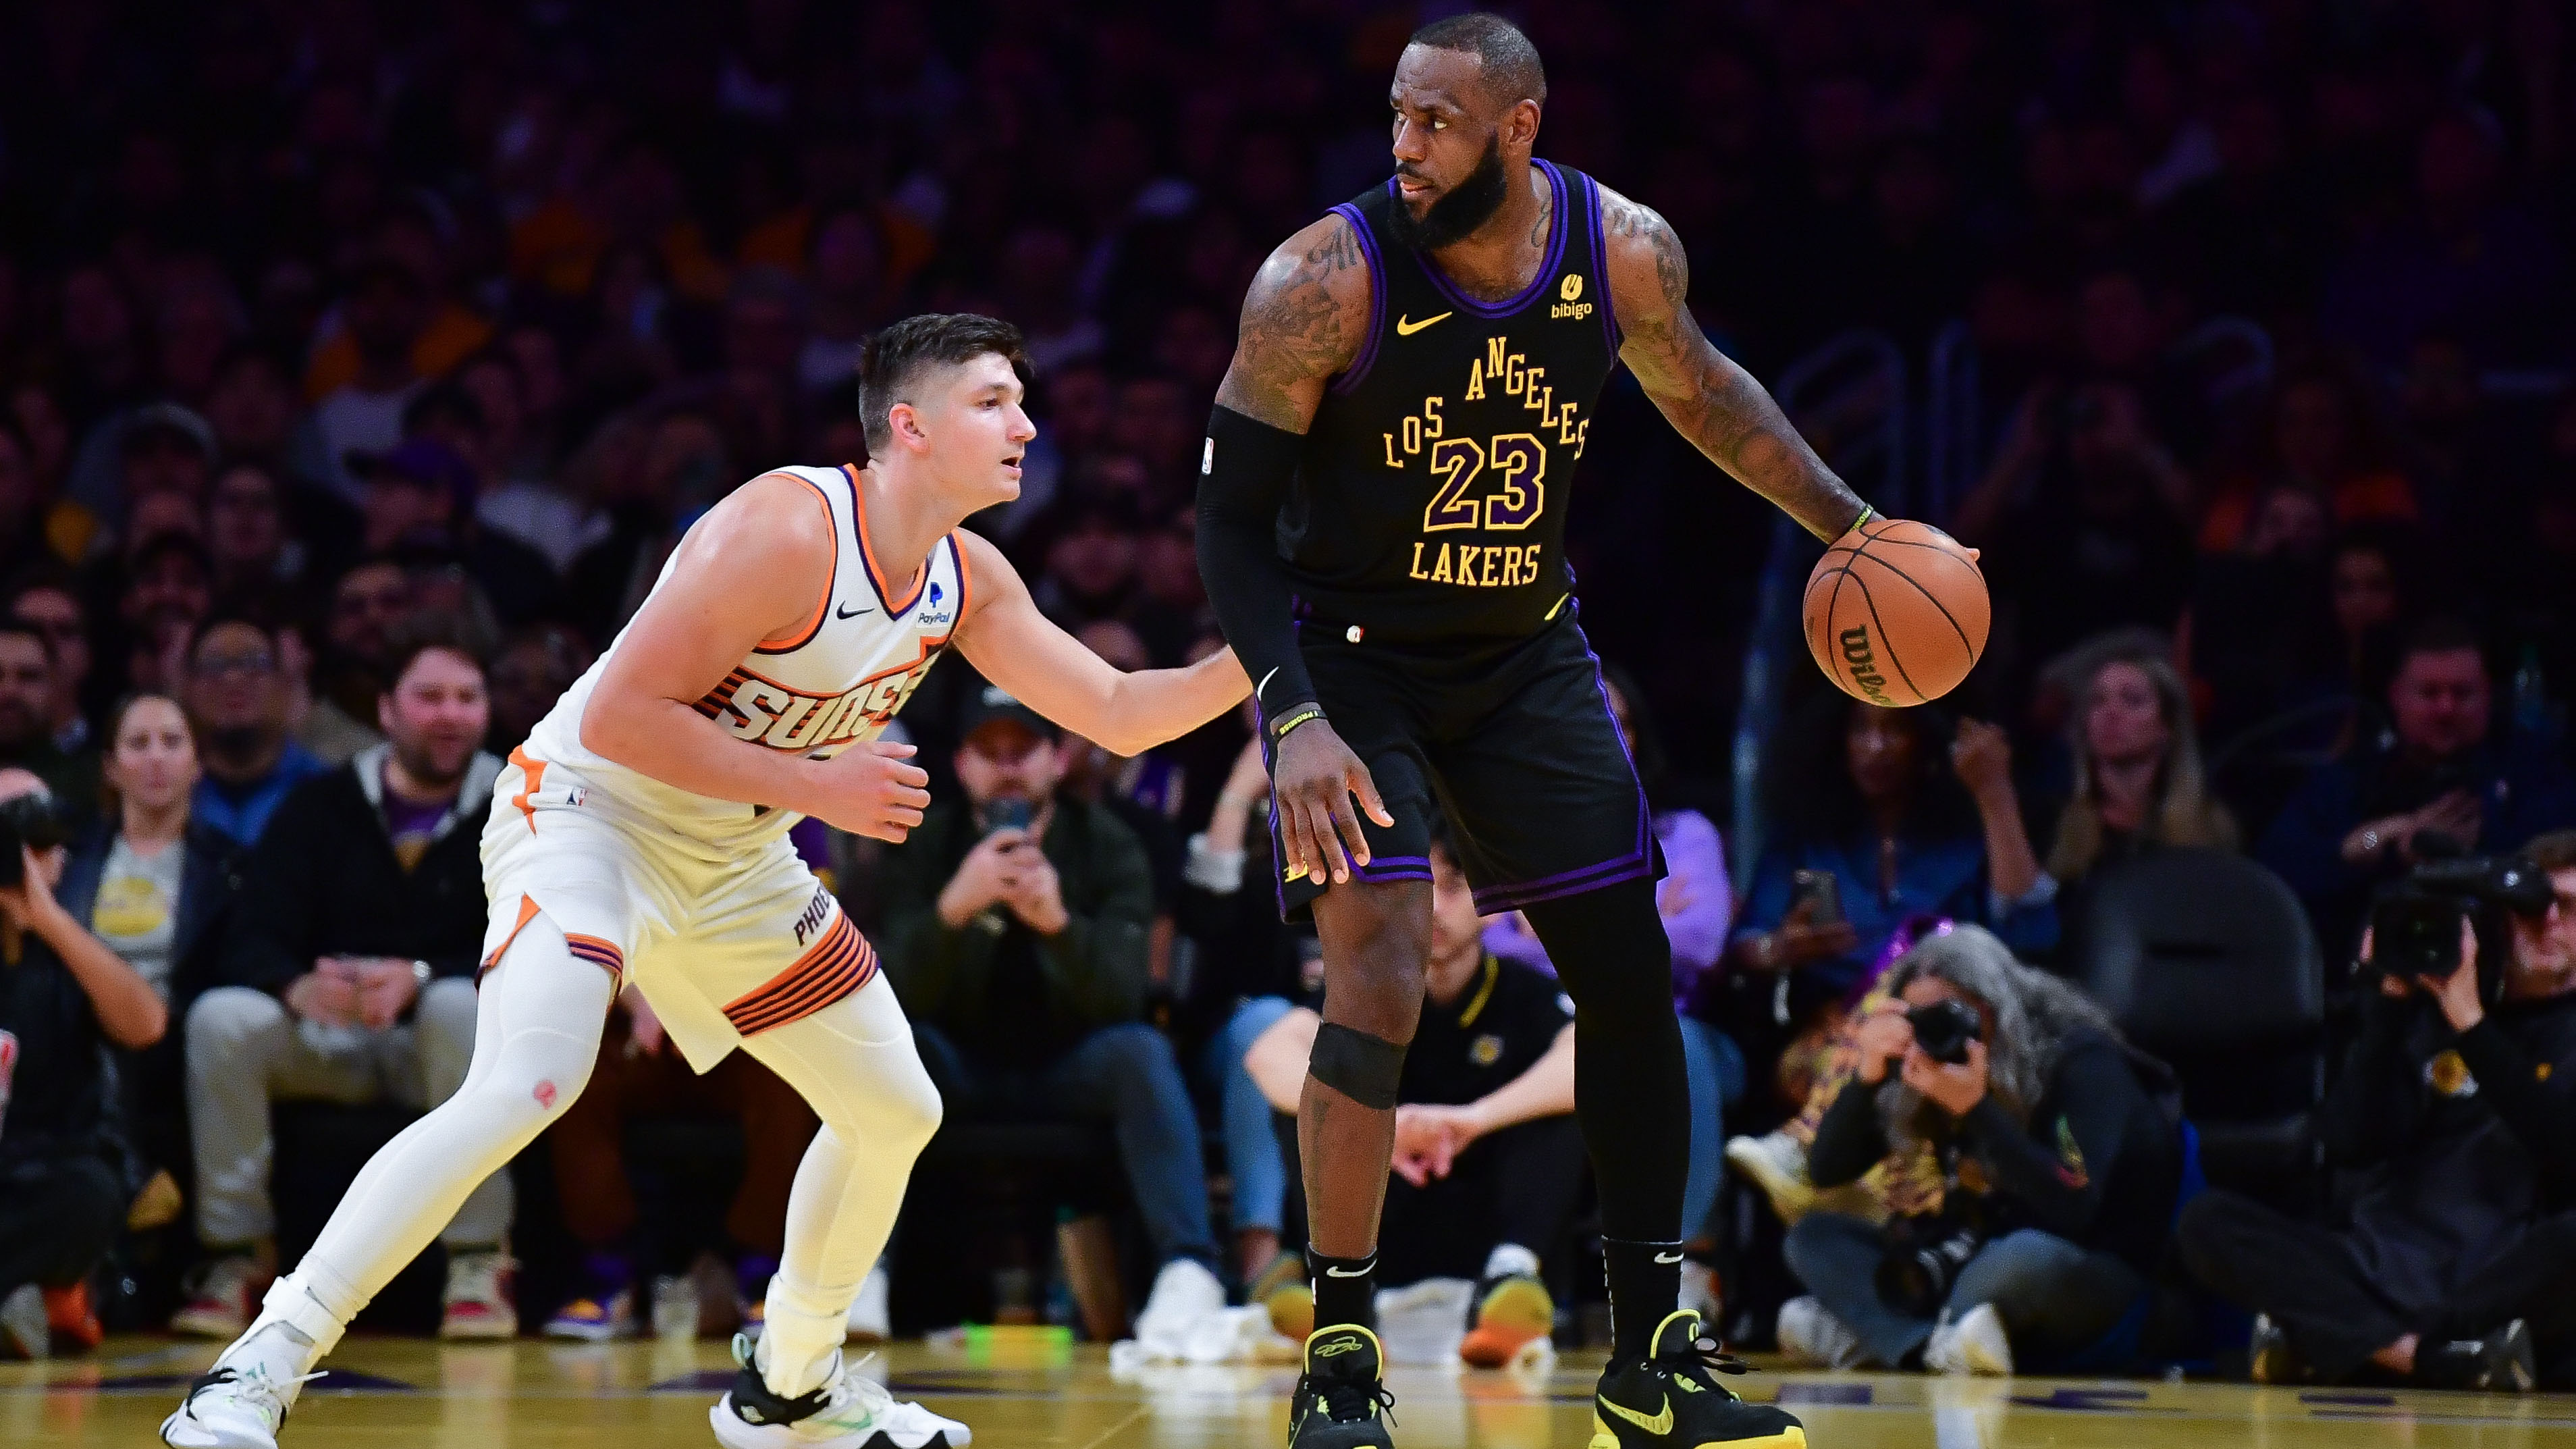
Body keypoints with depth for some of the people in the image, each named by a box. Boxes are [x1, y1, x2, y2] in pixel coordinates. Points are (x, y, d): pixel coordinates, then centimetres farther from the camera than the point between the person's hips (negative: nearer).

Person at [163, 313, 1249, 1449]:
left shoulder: (969, 583, 1)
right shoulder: (786, 531, -25)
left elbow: (1119, 714, 8)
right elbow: (619, 716, -26)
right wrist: (812, 785, -25)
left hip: (731, 861, 9)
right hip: (589, 812, -9)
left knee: (896, 1114, 12)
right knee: (526, 1087, -30)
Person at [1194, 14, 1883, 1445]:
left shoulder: (1626, 253, -13)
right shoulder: (1324, 281, -24)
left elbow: (1699, 390, 10)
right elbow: (1231, 514, -18)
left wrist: (1853, 527, 13)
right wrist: (1295, 721, -28)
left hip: (1527, 654, 5)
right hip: (1354, 658, -5)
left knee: (1631, 980, 4)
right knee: (1378, 978, -20)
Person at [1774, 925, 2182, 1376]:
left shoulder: (2080, 1063, -13)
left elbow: (2072, 1208, -27)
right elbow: (1827, 1170, 1)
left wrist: (1975, 1109, -31)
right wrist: (1868, 1077, -16)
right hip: (1976, 1266, 6)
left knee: (2026, 1257, -41)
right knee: (1813, 1236, -8)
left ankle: (1874, 1334, -25)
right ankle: (1931, 1348, -34)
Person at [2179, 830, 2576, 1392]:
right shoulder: (2428, 1011, 15)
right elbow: (2348, 1145, 3)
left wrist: (2470, 1023, -14)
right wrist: (2391, 1002, -3)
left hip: (2519, 1282, -3)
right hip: (2390, 1272, 3)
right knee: (2210, 1220, -19)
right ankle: (2450, 1353, -30)